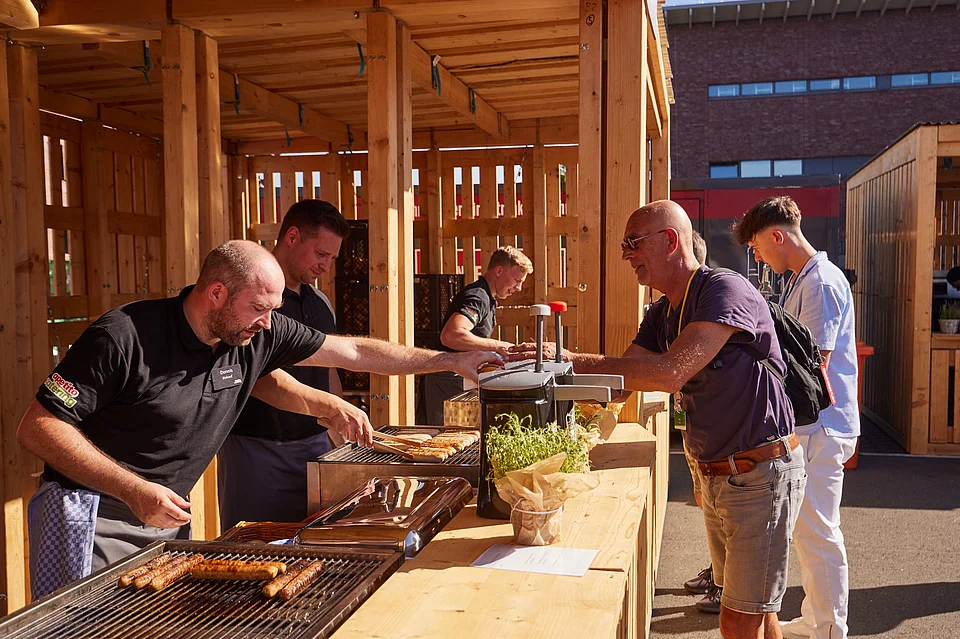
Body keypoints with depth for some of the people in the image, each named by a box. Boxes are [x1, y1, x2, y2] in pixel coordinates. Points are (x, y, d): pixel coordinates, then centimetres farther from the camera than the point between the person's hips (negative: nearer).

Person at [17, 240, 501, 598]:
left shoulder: (259, 335, -6)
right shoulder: (125, 336, -21)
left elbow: (355, 352, 2)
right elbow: (37, 426, -17)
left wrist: (449, 361, 1)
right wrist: (135, 490, -25)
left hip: (167, 518, 5)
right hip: (95, 518, -5)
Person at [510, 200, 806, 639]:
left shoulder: (725, 290, -19)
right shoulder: (663, 313, 10)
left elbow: (669, 372, -32)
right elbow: (623, 380, 3)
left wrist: (573, 361, -30)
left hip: (761, 472, -8)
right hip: (715, 474, 9)